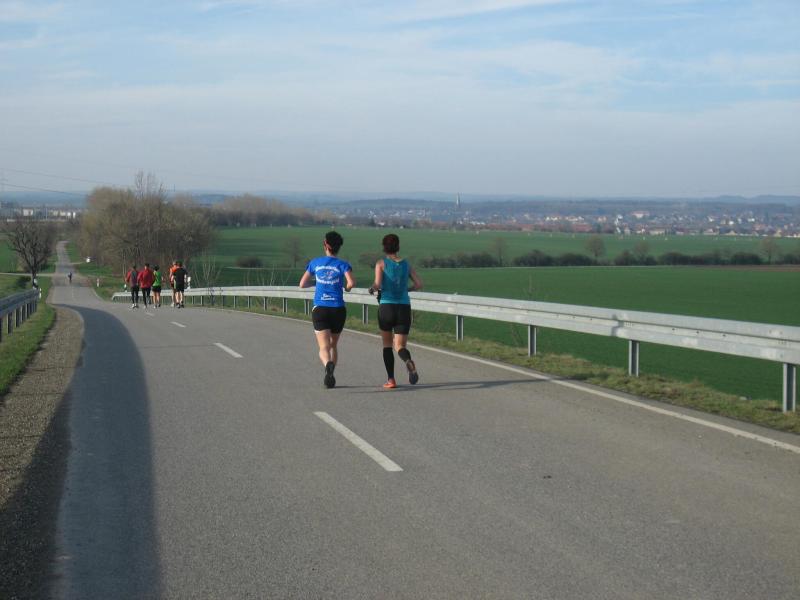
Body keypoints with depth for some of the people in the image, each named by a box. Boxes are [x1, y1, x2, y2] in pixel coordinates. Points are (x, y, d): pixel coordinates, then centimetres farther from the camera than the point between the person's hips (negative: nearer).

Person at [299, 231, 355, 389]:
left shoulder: (315, 262, 6)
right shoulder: (342, 264, -1)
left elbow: (302, 284, 9)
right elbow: (351, 282, -18)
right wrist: (347, 287, 5)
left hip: (319, 309, 0)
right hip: (338, 309, 0)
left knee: (324, 348, -6)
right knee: (333, 345, 20)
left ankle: (328, 365, -38)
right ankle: (329, 378, 20)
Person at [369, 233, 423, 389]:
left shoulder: (381, 263, -1)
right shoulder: (406, 264, 10)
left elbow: (377, 284, -13)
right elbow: (419, 284, 7)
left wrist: (373, 289, 9)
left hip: (386, 307, -2)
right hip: (404, 308, 2)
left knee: (387, 345, 17)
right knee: (400, 347, 2)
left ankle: (391, 380, 10)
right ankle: (409, 362, -33)